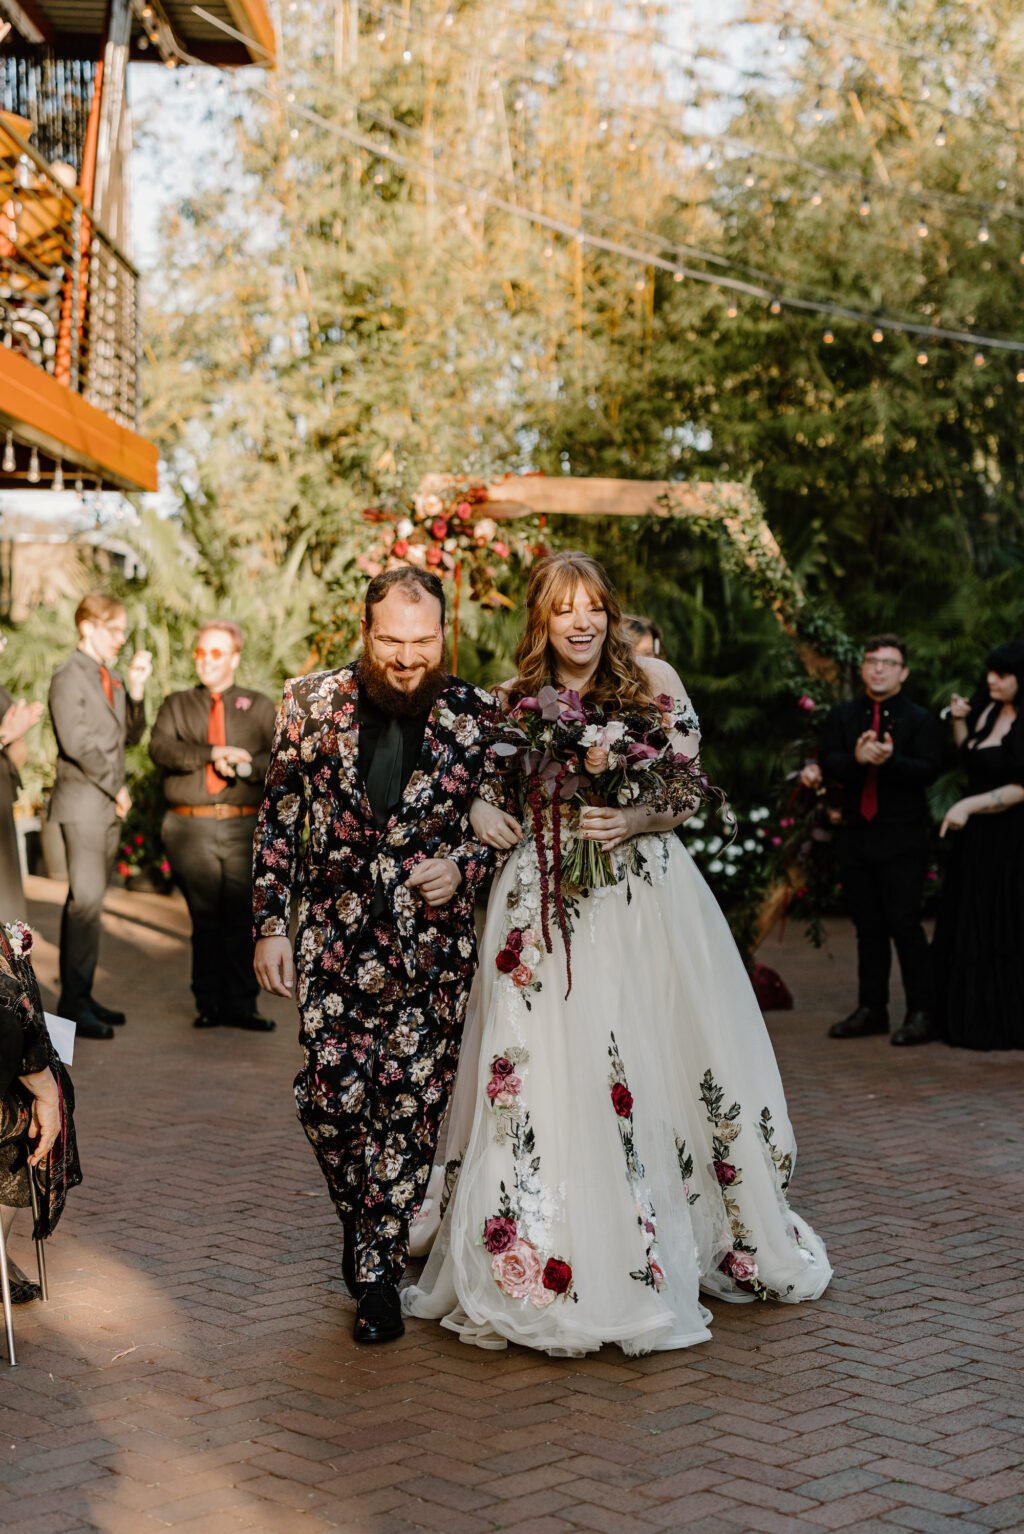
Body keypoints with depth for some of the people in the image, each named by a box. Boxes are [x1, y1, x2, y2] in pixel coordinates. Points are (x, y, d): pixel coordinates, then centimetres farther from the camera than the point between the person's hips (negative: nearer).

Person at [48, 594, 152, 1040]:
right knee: (86, 901, -11)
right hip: (82, 804, -8)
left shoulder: (111, 680, 18)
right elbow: (76, 743, -16)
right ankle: (74, 1003, -7)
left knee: (87, 901, 10)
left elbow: (131, 735, 14)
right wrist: (116, 787, -9)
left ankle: (79, 997, 13)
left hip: (108, 805, 8)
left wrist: (136, 689, 1)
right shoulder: (68, 677, -9)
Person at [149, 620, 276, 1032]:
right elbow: (161, 748, -4)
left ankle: (241, 1006, 0)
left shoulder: (260, 706, 15)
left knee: (241, 919, -4)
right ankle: (209, 1004, 8)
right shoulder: (176, 705, 15)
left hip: (243, 828, 0)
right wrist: (214, 754, -15)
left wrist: (245, 766, -15)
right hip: (190, 828, 0)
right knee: (205, 919, 1)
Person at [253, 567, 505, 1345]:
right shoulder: (312, 704, -1)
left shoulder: (478, 716, -3)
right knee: (329, 1098, 0)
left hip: (434, 941, -1)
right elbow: (277, 821, 4)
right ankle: (362, 1223, 29)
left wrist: (462, 867, -13)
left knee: (411, 1108, 1)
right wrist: (271, 924, 0)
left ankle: (379, 1269, 17)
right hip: (335, 938, 1)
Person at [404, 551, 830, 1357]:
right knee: (550, 1070, -3)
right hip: (543, 906, 1)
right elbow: (483, 787, 17)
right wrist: (481, 811, -5)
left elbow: (690, 790, 2)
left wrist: (636, 819, -16)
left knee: (655, 1063, 3)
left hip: (643, 897, -1)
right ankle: (562, 1267, 7)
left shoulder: (653, 680, 1)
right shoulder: (511, 700, 7)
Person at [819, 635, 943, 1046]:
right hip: (856, 836, 4)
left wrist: (891, 760, -28)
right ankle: (871, 1009, 19)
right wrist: (856, 758, -21)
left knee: (905, 924, -8)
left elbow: (929, 769, -12)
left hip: (902, 841, -4)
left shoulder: (921, 719, 0)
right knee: (868, 927, 11)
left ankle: (921, 1013, -1)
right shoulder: (842, 715, 11)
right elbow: (827, 763, -1)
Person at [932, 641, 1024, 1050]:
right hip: (977, 837, 8)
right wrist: (959, 721, 5)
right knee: (971, 929, 12)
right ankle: (976, 1020, 21)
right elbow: (968, 761, 19)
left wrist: (968, 806, -22)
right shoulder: (988, 710, 7)